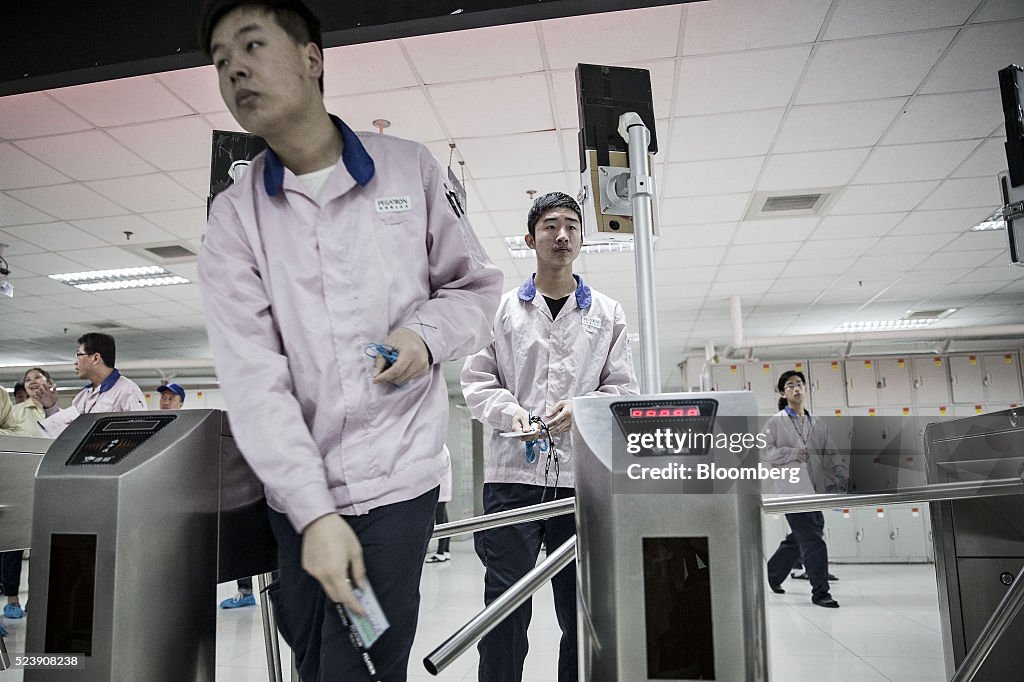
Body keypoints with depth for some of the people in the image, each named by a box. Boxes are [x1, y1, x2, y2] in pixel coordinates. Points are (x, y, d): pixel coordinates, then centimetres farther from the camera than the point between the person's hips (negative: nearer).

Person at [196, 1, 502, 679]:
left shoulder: (410, 167, 1)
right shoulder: (235, 217, 1)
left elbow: (477, 285, 10)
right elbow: (252, 376, -8)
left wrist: (429, 333, -13)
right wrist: (312, 512, -17)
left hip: (397, 476, -2)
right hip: (295, 491, 3)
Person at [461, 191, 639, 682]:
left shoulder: (607, 314, 14)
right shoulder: (502, 309, 11)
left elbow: (624, 388, 10)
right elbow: (476, 380, 8)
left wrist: (582, 407, -10)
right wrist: (510, 411, -12)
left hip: (584, 476, 1)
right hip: (512, 474, -1)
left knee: (581, 609, 8)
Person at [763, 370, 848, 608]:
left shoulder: (819, 425, 16)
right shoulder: (775, 422, 2)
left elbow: (832, 455, 12)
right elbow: (765, 452, -4)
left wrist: (844, 476, -1)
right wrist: (792, 453, -16)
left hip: (815, 490, 6)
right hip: (792, 490, -5)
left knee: (799, 540, 12)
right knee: (813, 541, -9)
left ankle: (772, 575, 32)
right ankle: (820, 591, 1)